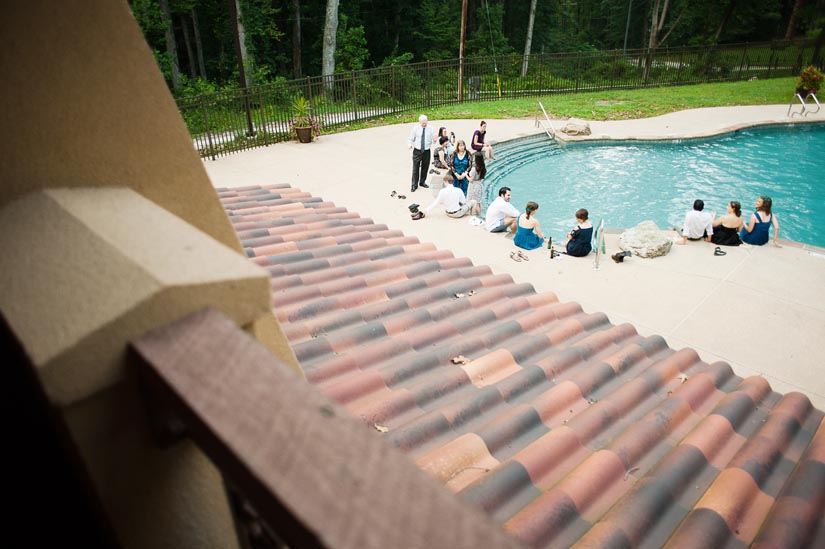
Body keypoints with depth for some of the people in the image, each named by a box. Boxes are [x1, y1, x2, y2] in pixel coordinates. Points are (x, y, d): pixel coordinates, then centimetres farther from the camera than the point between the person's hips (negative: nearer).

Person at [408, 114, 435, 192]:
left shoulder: (430, 129, 1)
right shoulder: (415, 128, -3)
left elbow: (432, 140, 5)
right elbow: (411, 139, 3)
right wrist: (410, 144, -18)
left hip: (426, 151, 2)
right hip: (417, 151, -2)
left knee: (425, 167, 13)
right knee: (415, 168, -2)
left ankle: (422, 182, 32)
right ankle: (414, 185, 7)